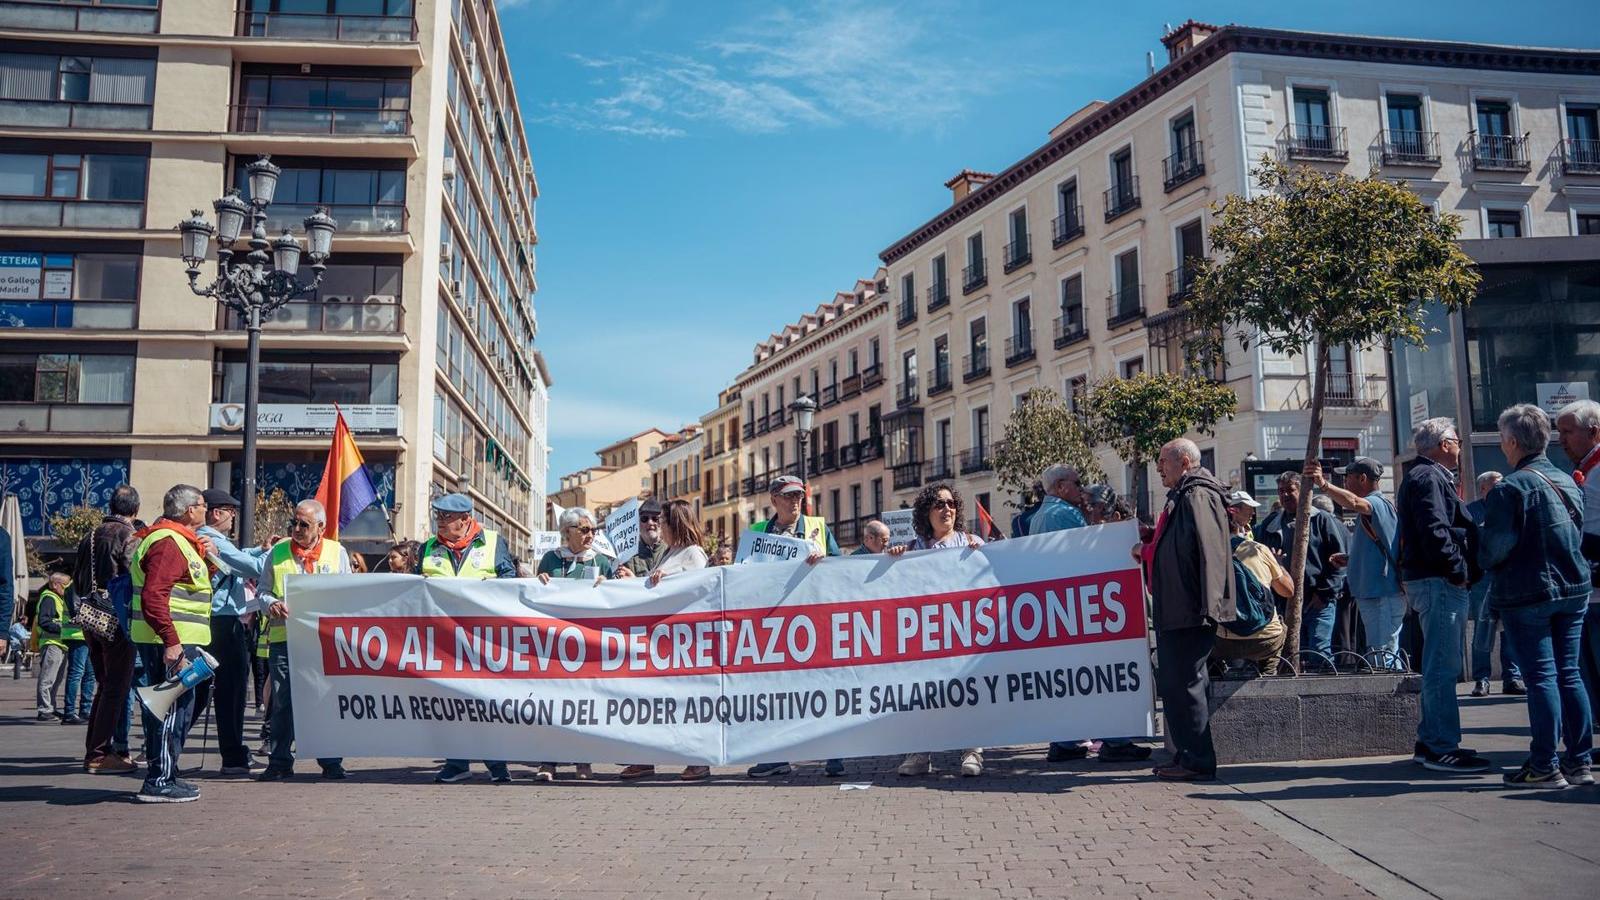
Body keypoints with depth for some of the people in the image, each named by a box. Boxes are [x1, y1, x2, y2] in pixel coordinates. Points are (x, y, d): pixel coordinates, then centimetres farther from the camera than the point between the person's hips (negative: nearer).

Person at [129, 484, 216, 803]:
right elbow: (153, 597, -25)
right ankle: (160, 782, -2)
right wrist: (171, 641, -28)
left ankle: (162, 776, 24)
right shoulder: (168, 543, -16)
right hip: (172, 640, -11)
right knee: (174, 707, -7)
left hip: (172, 639, 11)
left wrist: (201, 557, 8)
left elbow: (184, 580, 23)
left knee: (167, 705, 16)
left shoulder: (178, 540, 17)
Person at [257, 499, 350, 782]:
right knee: (282, 702, 4)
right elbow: (263, 590, 14)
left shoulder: (337, 552, 9)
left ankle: (331, 762, 9)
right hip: (283, 637, 1)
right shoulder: (278, 551, 11)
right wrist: (271, 604, -6)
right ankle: (280, 762, 15)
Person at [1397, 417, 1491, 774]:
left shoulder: (1430, 477, 22)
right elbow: (1435, 531, -22)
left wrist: (1460, 570, 17)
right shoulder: (1427, 478, -12)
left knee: (1440, 666, 15)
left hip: (1438, 582, 11)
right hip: (1438, 582, -11)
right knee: (1443, 667, -10)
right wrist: (1459, 570, -18)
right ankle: (1442, 748, -8)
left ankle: (1430, 742, 21)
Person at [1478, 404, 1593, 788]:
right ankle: (1579, 761, 15)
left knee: (1541, 677, -3)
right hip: (1573, 590, 7)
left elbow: (1492, 551, -17)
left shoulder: (1509, 489, -15)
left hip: (1526, 594, -7)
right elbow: (1578, 537, 16)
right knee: (1569, 674, 11)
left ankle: (1545, 767, 1)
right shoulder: (1568, 483, 9)